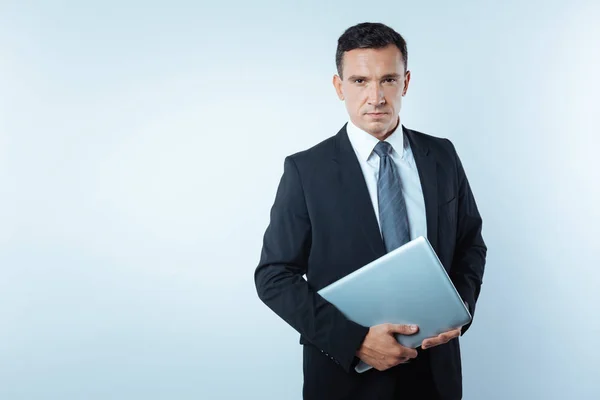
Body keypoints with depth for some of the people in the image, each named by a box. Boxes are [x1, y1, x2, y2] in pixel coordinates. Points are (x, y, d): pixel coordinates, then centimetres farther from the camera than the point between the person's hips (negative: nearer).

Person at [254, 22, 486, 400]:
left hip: (434, 366, 3)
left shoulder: (442, 156, -1)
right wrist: (354, 338, -19)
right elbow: (274, 276, -10)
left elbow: (471, 244, 9)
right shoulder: (306, 170, -10)